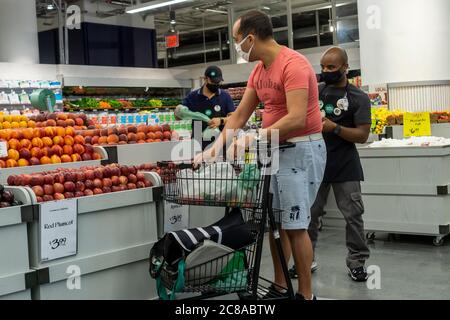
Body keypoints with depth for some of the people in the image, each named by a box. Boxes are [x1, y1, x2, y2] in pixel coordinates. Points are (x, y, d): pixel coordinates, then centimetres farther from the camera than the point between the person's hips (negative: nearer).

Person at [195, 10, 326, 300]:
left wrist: (255, 137, -26)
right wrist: (217, 146, 1)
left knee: (295, 225, -6)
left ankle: (306, 294, 6)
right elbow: (240, 115, 12)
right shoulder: (258, 71, 12)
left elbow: (296, 119, -26)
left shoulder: (293, 64, -17)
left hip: (301, 150, -9)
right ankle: (280, 286, 21)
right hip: (274, 150, 9)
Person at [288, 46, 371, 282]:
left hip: (345, 167, -3)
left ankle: (357, 262, 12)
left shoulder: (358, 98, -2)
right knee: (308, 214, 6)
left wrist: (334, 128, -19)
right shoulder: (315, 91, 7)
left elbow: (362, 135, -8)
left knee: (353, 214, 0)